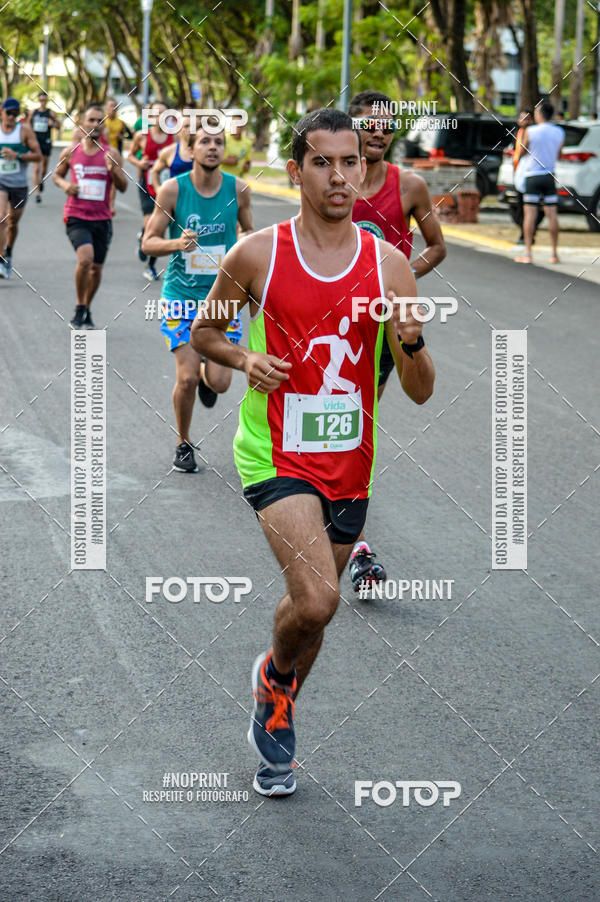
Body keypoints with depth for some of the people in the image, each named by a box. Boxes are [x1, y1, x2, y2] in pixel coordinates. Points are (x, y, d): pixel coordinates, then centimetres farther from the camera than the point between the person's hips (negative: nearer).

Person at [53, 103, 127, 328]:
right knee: (85, 259, -23)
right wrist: (65, 185, -5)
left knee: (96, 268, 9)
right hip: (76, 217, -2)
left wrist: (113, 170, -19)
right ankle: (80, 308, -4)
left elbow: (123, 187, 0)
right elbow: (57, 174, 17)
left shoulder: (111, 154, 0)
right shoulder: (71, 152, 2)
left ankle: (87, 309, 31)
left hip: (102, 218, 2)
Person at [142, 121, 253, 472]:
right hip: (182, 294, -1)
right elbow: (148, 242, -2)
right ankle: (184, 444, 16)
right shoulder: (173, 190, -8)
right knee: (186, 377, -9)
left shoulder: (238, 190, -2)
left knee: (219, 381, -8)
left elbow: (248, 231, 17)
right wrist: (176, 243, -22)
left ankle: (206, 377, 32)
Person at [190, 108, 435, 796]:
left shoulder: (388, 263, -1)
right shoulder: (257, 255, -6)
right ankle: (273, 675, 13)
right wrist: (245, 359, -11)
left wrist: (411, 341, -21)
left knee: (313, 605, 14)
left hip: (349, 461, 4)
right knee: (316, 601, -21)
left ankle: (276, 718, 41)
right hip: (275, 453, -3)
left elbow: (421, 393, 0)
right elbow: (203, 333, 10)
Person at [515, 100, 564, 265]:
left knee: (530, 214, -2)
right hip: (550, 176, 3)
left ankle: (527, 254, -5)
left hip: (533, 176, -3)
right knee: (552, 215, 5)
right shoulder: (559, 133, 2)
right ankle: (554, 254, 5)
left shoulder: (530, 131, -10)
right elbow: (558, 155, 12)